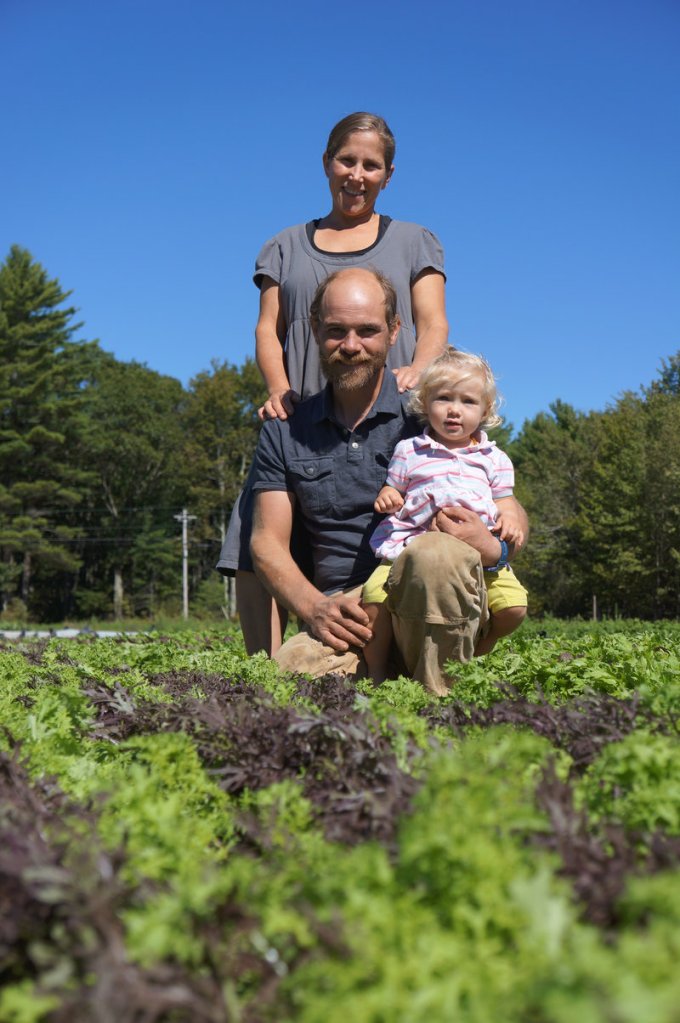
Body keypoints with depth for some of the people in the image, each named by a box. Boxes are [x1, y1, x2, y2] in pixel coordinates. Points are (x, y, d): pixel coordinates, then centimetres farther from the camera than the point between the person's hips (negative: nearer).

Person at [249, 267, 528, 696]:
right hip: (344, 614, 0)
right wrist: (315, 608, -10)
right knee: (289, 672, -33)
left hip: (439, 607, 0)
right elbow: (268, 541, 10)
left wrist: (492, 548, -18)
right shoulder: (284, 432, 15)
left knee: (437, 553, -36)